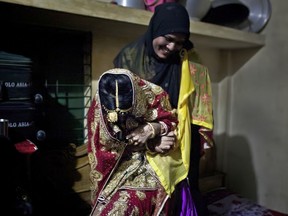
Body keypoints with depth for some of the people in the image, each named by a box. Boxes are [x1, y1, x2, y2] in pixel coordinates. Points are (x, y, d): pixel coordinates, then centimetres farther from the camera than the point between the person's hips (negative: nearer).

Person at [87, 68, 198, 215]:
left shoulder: (153, 96, -19)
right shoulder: (98, 107, -16)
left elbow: (172, 123, -3)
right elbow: (106, 148, -7)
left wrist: (150, 129, -25)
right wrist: (151, 145, -16)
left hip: (153, 162, -1)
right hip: (119, 166, 2)